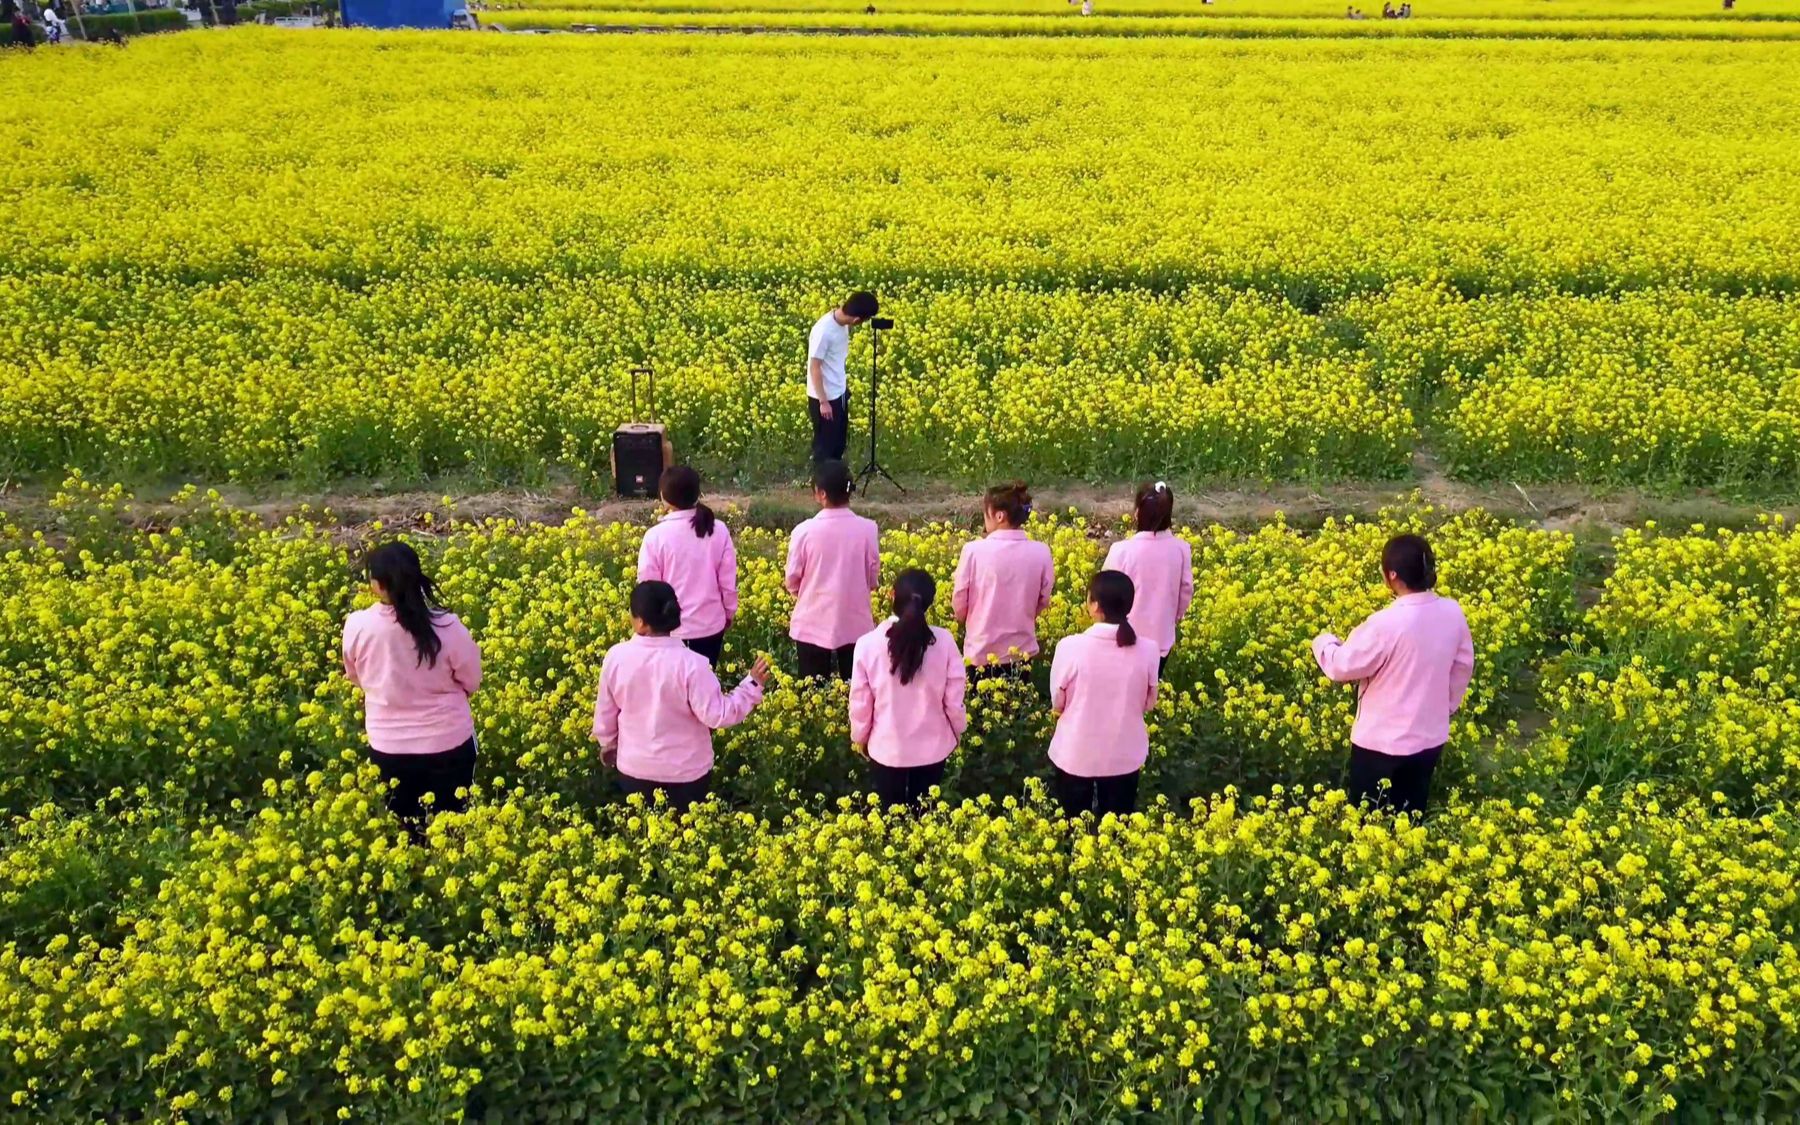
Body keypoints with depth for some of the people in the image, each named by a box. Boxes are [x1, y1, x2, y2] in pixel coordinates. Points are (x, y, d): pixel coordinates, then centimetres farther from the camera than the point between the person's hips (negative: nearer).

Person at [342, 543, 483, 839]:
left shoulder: (357, 626, -16)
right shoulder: (446, 626, -22)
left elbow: (356, 678, 4)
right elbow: (472, 682, -7)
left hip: (388, 748, 1)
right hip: (448, 743, -1)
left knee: (402, 831, 20)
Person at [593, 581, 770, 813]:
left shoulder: (616, 656, -15)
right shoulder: (690, 664, -26)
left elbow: (604, 714, -2)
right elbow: (718, 715, -22)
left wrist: (608, 748, 17)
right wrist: (752, 685, -10)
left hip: (634, 768, 3)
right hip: (686, 771, -3)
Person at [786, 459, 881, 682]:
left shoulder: (805, 531, -14)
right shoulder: (868, 529, -10)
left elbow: (792, 580, -2)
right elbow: (873, 579, 1)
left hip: (813, 625, -1)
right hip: (855, 624, 1)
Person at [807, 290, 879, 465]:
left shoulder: (842, 323, -3)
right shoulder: (824, 330, -28)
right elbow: (814, 367, -22)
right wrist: (823, 402, -20)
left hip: (840, 393, 9)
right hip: (825, 397, -9)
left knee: (840, 442, 20)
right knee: (825, 444, 5)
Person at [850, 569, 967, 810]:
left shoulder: (869, 644, -17)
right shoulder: (944, 641, -15)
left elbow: (860, 702, -8)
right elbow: (954, 699, -8)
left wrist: (859, 737, 10)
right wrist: (958, 731, 12)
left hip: (886, 748, -1)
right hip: (933, 748, 1)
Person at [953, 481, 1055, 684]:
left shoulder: (974, 551, -14)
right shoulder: (1041, 553, -8)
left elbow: (959, 609, -7)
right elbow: (1042, 604, 4)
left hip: (981, 653, -2)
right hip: (1022, 652, 2)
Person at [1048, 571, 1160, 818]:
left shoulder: (1070, 647, -21)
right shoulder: (1147, 650, -13)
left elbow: (1057, 704, -8)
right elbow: (1149, 704, 0)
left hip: (1076, 756, -2)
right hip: (1125, 757, 2)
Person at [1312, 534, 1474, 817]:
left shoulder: (1386, 623, -28)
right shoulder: (1453, 613, -7)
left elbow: (1343, 666, -16)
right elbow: (1463, 667, 8)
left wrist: (1323, 641, 5)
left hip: (1381, 743, -6)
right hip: (1431, 738, 6)